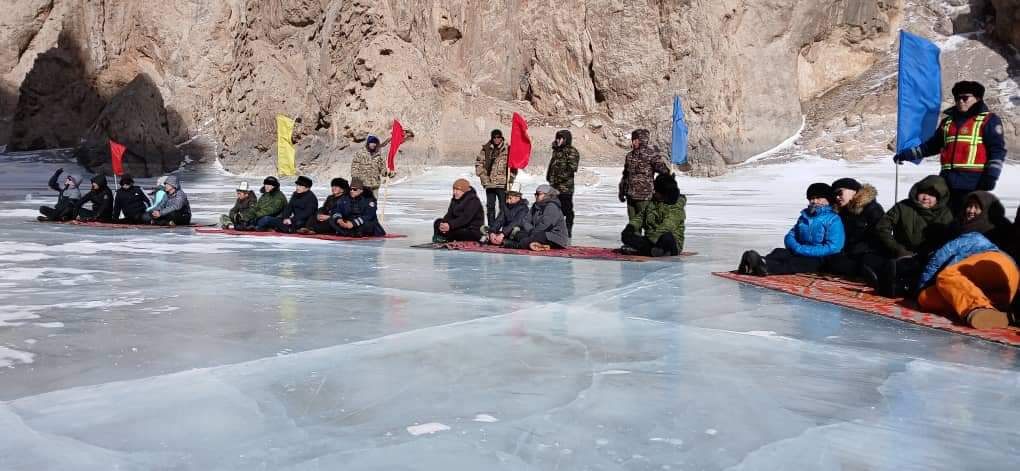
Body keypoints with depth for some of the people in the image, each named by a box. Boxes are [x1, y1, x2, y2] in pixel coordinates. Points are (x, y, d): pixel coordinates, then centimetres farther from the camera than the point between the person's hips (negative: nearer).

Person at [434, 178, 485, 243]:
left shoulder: (473, 200, -15)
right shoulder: (455, 199, 10)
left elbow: (465, 218, -26)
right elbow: (449, 214, 1)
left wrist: (450, 225, -34)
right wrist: (443, 223, -21)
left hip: (473, 231, -9)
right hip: (461, 227, 9)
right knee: (438, 222, -3)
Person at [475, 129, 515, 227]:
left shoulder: (507, 149, -1)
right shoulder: (486, 149, 7)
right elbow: (479, 163, 12)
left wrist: (510, 180, -6)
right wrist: (483, 175, 1)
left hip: (502, 184, -3)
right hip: (489, 183, 3)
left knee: (503, 206, -3)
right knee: (490, 206, 9)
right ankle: (491, 227, 17)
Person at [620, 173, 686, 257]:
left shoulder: (676, 208, -11)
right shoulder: (653, 202, 11)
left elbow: (666, 228, -24)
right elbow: (641, 215, 16)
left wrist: (652, 238, -31)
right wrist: (631, 226, -3)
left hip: (672, 244, -7)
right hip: (650, 240, 7)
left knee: (666, 237, -41)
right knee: (626, 236, -13)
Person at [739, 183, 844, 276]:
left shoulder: (833, 220, -4)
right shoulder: (804, 216, 19)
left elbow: (833, 247, -15)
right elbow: (790, 236, 15)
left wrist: (804, 250, -20)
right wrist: (797, 247, -9)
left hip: (819, 258, -6)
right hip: (800, 253, 6)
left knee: (793, 263, -35)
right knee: (779, 252, -23)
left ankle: (765, 267, -61)